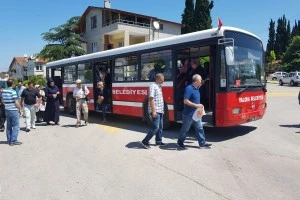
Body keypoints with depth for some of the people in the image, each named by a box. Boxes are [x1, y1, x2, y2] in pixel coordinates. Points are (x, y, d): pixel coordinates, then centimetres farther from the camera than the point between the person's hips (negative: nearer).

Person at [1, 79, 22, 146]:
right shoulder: (13, 91, -16)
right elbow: (16, 102, -17)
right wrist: (20, 107, -1)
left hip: (7, 110, 7)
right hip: (14, 110, -7)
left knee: (9, 126, 14)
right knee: (15, 126, 0)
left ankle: (9, 140, 21)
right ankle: (13, 141, 0)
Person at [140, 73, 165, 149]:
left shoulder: (159, 86, 15)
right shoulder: (153, 86, -13)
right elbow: (151, 99, -20)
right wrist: (153, 111, -24)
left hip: (160, 111, 9)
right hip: (155, 111, -9)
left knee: (160, 127, 13)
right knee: (155, 127, -10)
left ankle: (158, 141, 24)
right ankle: (145, 141, -2)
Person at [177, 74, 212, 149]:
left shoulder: (196, 88, 7)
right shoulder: (189, 88, -19)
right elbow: (185, 101, -24)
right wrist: (196, 105, -24)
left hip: (196, 113, 8)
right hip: (189, 114, -8)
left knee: (199, 128, 9)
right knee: (185, 129, 6)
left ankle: (202, 142, 17)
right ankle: (180, 142, 22)